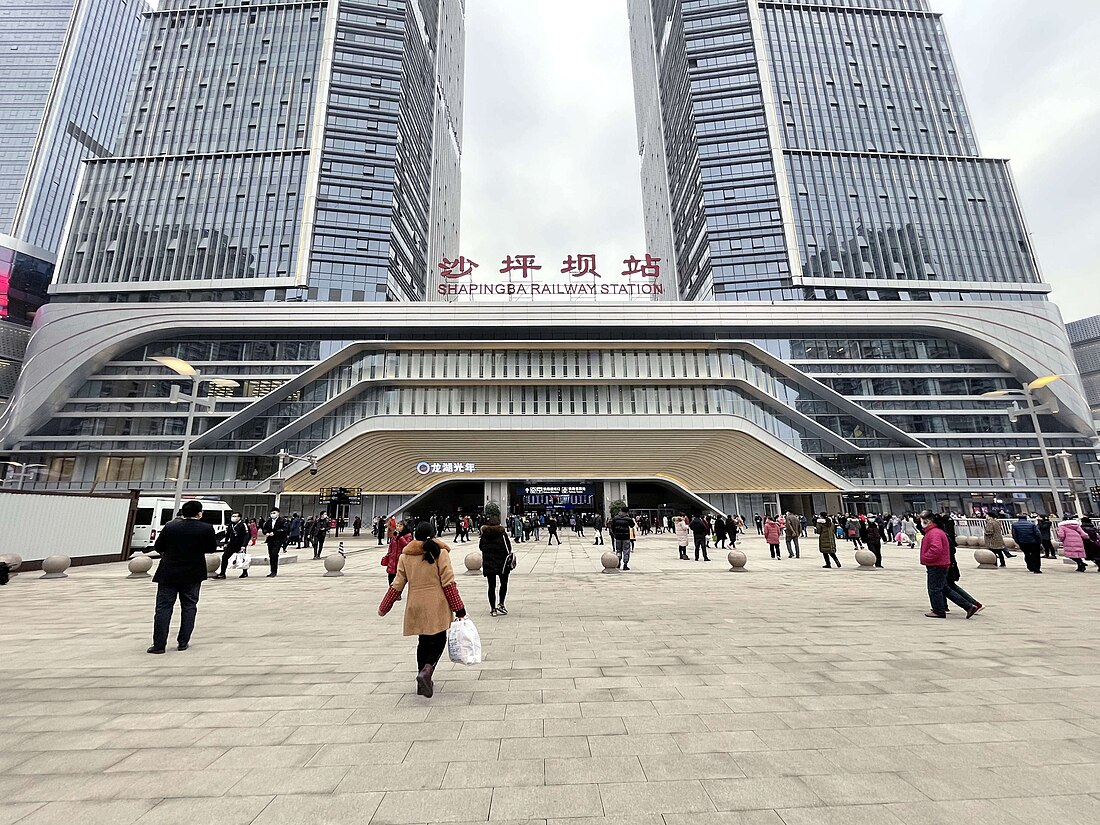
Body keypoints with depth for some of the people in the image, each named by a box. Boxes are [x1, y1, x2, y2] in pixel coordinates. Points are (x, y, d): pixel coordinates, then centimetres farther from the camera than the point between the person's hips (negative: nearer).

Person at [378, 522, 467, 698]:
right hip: (437, 606, -3)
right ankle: (427, 671, -12)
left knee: (424, 641, 19)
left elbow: (397, 585, 5)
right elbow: (448, 583, -10)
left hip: (415, 607, 4)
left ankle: (423, 682, 24)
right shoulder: (440, 553, -7)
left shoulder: (405, 556, 3)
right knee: (439, 640, 10)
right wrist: (459, 609, -5)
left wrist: (384, 608, 20)